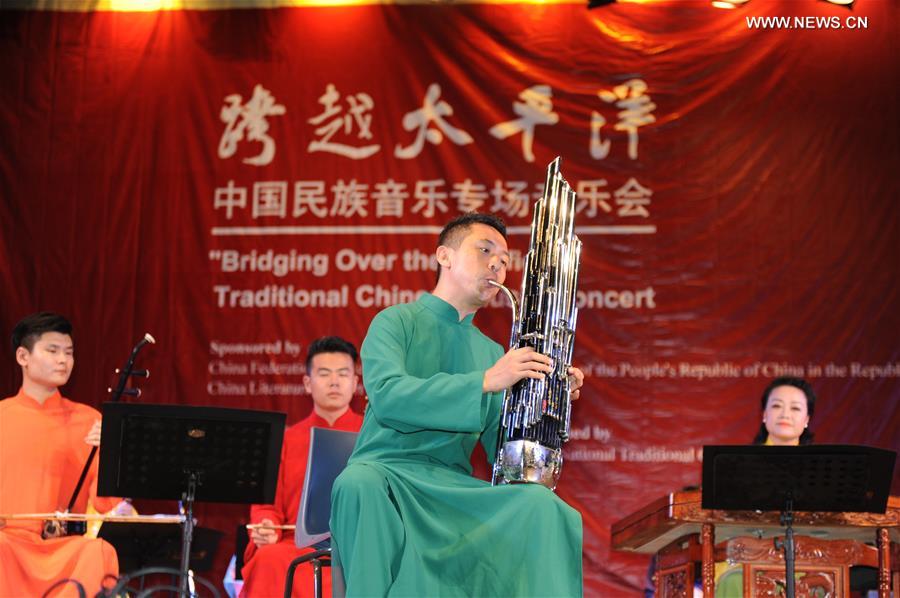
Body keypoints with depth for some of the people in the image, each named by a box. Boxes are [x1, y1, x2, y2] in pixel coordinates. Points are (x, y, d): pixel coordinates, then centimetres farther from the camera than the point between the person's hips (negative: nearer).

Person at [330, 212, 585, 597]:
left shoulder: (492, 352, 21)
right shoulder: (396, 322, 5)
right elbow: (386, 396, -16)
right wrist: (485, 381, -24)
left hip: (454, 486, 4)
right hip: (385, 469, -4)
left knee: (540, 504, -27)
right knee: (360, 485, -41)